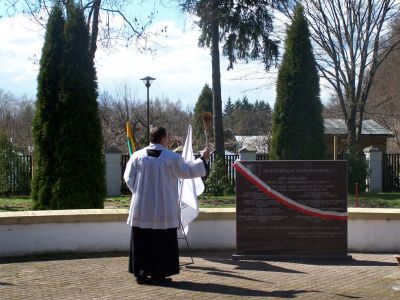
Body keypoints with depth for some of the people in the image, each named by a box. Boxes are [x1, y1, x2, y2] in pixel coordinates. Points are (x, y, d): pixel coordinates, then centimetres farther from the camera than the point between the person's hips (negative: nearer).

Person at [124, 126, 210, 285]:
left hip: (141, 208, 3)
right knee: (162, 242, 6)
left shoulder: (137, 156, 0)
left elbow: (129, 178, 2)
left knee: (142, 241, 8)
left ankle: (141, 273, 8)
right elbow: (188, 171, 2)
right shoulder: (171, 157, -8)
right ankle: (158, 273, 7)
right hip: (163, 208, -2)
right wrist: (202, 158, 16)